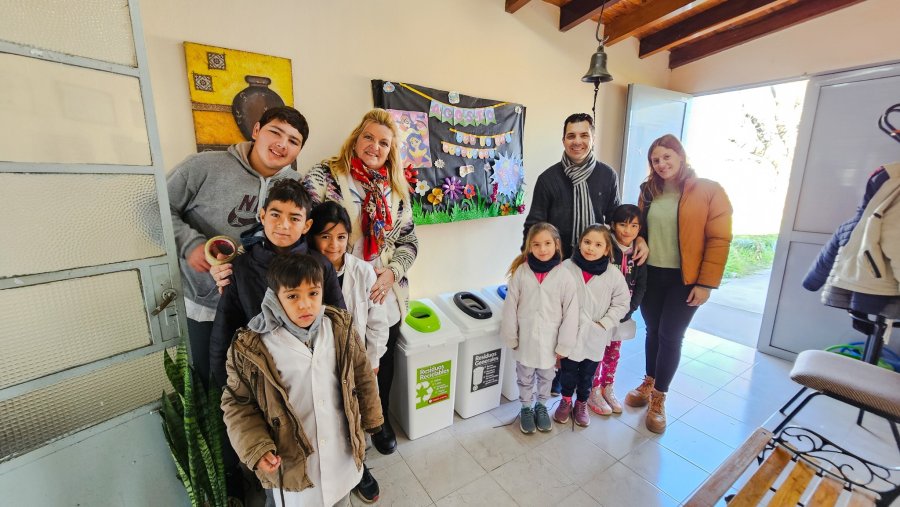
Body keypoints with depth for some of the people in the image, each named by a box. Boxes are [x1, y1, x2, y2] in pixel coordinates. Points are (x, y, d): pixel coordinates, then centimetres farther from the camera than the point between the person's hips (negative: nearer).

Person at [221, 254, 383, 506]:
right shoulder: (251, 348, -19)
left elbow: (362, 375, -1)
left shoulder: (340, 327, -12)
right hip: (291, 464, -2)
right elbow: (237, 404, -6)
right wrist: (256, 449, -16)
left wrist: (370, 418, 7)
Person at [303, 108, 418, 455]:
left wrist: (391, 273, -7)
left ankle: (381, 419, 50)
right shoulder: (326, 176, -8)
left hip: (387, 298, 5)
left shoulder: (396, 189, 7)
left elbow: (409, 241, 9)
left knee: (383, 364, 22)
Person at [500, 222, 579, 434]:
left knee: (546, 377, 23)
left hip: (549, 341, 0)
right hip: (525, 339, 0)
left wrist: (564, 346, -6)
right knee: (525, 378, 20)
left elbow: (570, 314, -8)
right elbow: (510, 307, -6)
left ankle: (542, 407, 48)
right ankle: (526, 408, 44)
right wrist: (511, 337, -3)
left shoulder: (564, 277, -14)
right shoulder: (520, 272, -12)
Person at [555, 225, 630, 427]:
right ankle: (566, 401, 41)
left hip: (595, 337, 1)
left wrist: (603, 324, -10)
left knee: (587, 374, 19)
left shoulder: (614, 275, -11)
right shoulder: (567, 268, -14)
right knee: (567, 370, 17)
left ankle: (581, 404, 43)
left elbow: (621, 303, -2)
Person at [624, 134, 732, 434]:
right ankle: (649, 383, 33)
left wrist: (706, 283, -12)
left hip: (685, 279, -3)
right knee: (653, 330, 14)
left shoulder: (709, 191, -6)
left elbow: (719, 240, -9)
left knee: (671, 335, 2)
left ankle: (658, 399, 19)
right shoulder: (649, 192, 7)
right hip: (650, 275, 4)